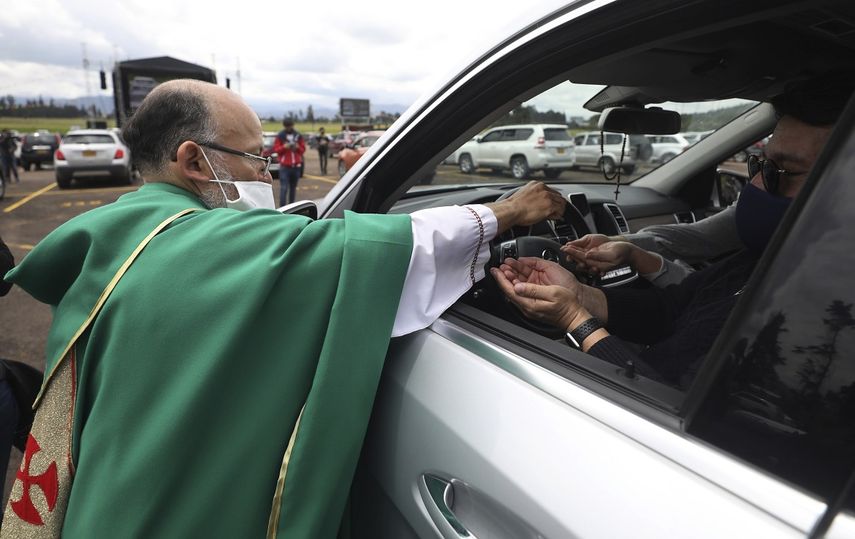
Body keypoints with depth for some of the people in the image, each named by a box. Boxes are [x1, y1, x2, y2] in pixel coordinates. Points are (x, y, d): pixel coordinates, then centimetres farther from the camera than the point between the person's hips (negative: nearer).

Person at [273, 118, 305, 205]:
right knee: (284, 188, -10)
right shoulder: (280, 136, 1)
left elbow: (303, 149, 10)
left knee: (293, 188, 10)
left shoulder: (298, 136, 9)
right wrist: (284, 147, -17)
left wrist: (298, 147, -11)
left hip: (296, 166, 3)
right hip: (284, 166, -3)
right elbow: (275, 149, 0)